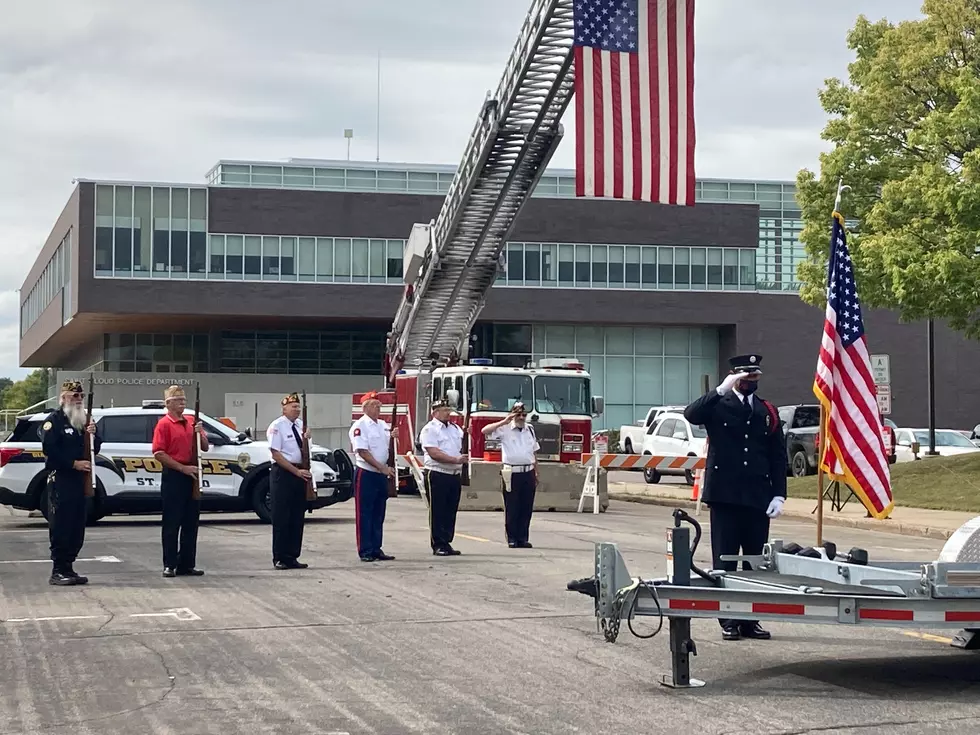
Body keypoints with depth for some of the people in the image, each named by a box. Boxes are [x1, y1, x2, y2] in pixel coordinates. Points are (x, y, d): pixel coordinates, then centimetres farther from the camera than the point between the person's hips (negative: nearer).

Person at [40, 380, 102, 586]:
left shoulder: (83, 420, 20)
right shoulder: (54, 420, -4)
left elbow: (95, 449, 20)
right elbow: (49, 449, -15)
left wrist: (93, 435, -1)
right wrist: (74, 463, -17)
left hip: (79, 479, 8)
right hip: (60, 480, -8)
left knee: (77, 527, 8)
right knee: (60, 527, -9)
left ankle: (68, 567, 14)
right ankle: (58, 571, -7)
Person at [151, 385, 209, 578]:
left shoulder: (191, 423, 13)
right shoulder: (164, 424, -6)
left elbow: (205, 448, 16)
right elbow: (159, 453, -14)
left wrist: (200, 434, -5)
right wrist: (183, 468, -18)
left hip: (191, 476, 7)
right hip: (173, 476, -7)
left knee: (191, 522, 9)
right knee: (172, 523, -2)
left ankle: (187, 564, 15)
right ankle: (170, 565, 3)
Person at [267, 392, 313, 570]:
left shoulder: (301, 425, 10)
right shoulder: (277, 427, -9)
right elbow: (276, 455, -13)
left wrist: (306, 439, -3)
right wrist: (296, 471, -15)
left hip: (300, 473, 7)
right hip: (283, 473, -7)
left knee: (297, 517, 8)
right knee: (281, 517, -3)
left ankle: (292, 557, 14)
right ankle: (279, 558, 3)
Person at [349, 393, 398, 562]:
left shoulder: (384, 426, 13)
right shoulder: (360, 426, -10)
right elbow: (363, 452, -17)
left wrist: (393, 437, -2)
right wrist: (383, 468, -21)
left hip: (381, 475, 8)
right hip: (366, 474, -8)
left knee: (378, 515, 11)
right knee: (364, 515, -3)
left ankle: (376, 549, 17)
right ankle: (365, 551, -1)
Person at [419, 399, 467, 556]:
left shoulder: (456, 429, 16)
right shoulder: (430, 429, -7)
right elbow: (434, 453, -17)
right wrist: (456, 459, -21)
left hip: (454, 475, 7)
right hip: (437, 476, -7)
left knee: (451, 512, 9)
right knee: (437, 512, -2)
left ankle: (447, 543, 15)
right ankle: (438, 545, 1)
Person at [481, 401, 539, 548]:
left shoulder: (530, 429, 13)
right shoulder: (504, 429, -2)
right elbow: (485, 431, -17)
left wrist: (536, 473, 17)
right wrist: (504, 422, -18)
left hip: (528, 474, 4)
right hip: (511, 474, -4)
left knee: (526, 508, 6)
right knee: (511, 509, 0)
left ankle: (523, 538, 12)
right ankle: (512, 539, 6)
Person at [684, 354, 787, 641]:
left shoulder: (768, 412, 13)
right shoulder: (718, 405, 3)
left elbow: (778, 456, 11)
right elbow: (691, 414, -19)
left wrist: (779, 495, 2)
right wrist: (722, 389, -24)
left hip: (758, 498, 3)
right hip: (725, 495, -3)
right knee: (725, 561, 1)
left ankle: (750, 620, 12)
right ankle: (729, 622, 6)